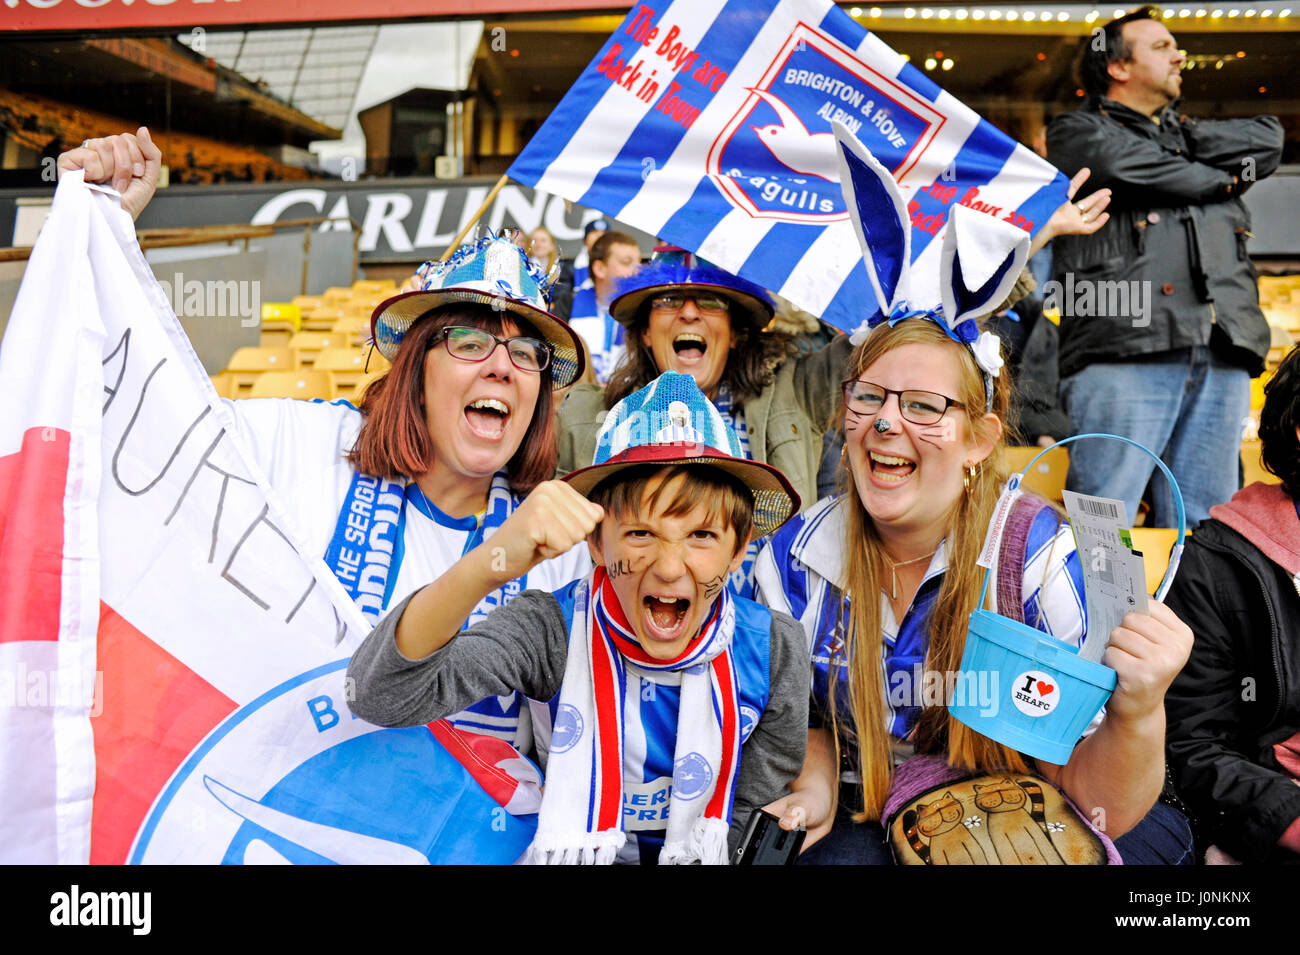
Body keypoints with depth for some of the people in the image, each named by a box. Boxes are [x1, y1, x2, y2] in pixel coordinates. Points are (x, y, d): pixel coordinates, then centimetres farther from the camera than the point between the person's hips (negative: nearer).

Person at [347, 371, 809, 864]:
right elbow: (377, 697, -36)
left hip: (701, 853, 3)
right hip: (569, 848, -3)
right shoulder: (553, 631, -22)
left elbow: (755, 805, 0)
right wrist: (488, 565, -51)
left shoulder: (774, 650, -15)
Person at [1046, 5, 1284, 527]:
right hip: (1124, 349, -6)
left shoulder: (1187, 134, 34)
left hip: (1221, 355, 6)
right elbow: (1125, 164, -5)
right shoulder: (1076, 131, 16)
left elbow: (1270, 139, 17)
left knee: (1205, 532, 2)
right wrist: (1221, 177, 10)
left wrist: (1173, 134, 11)